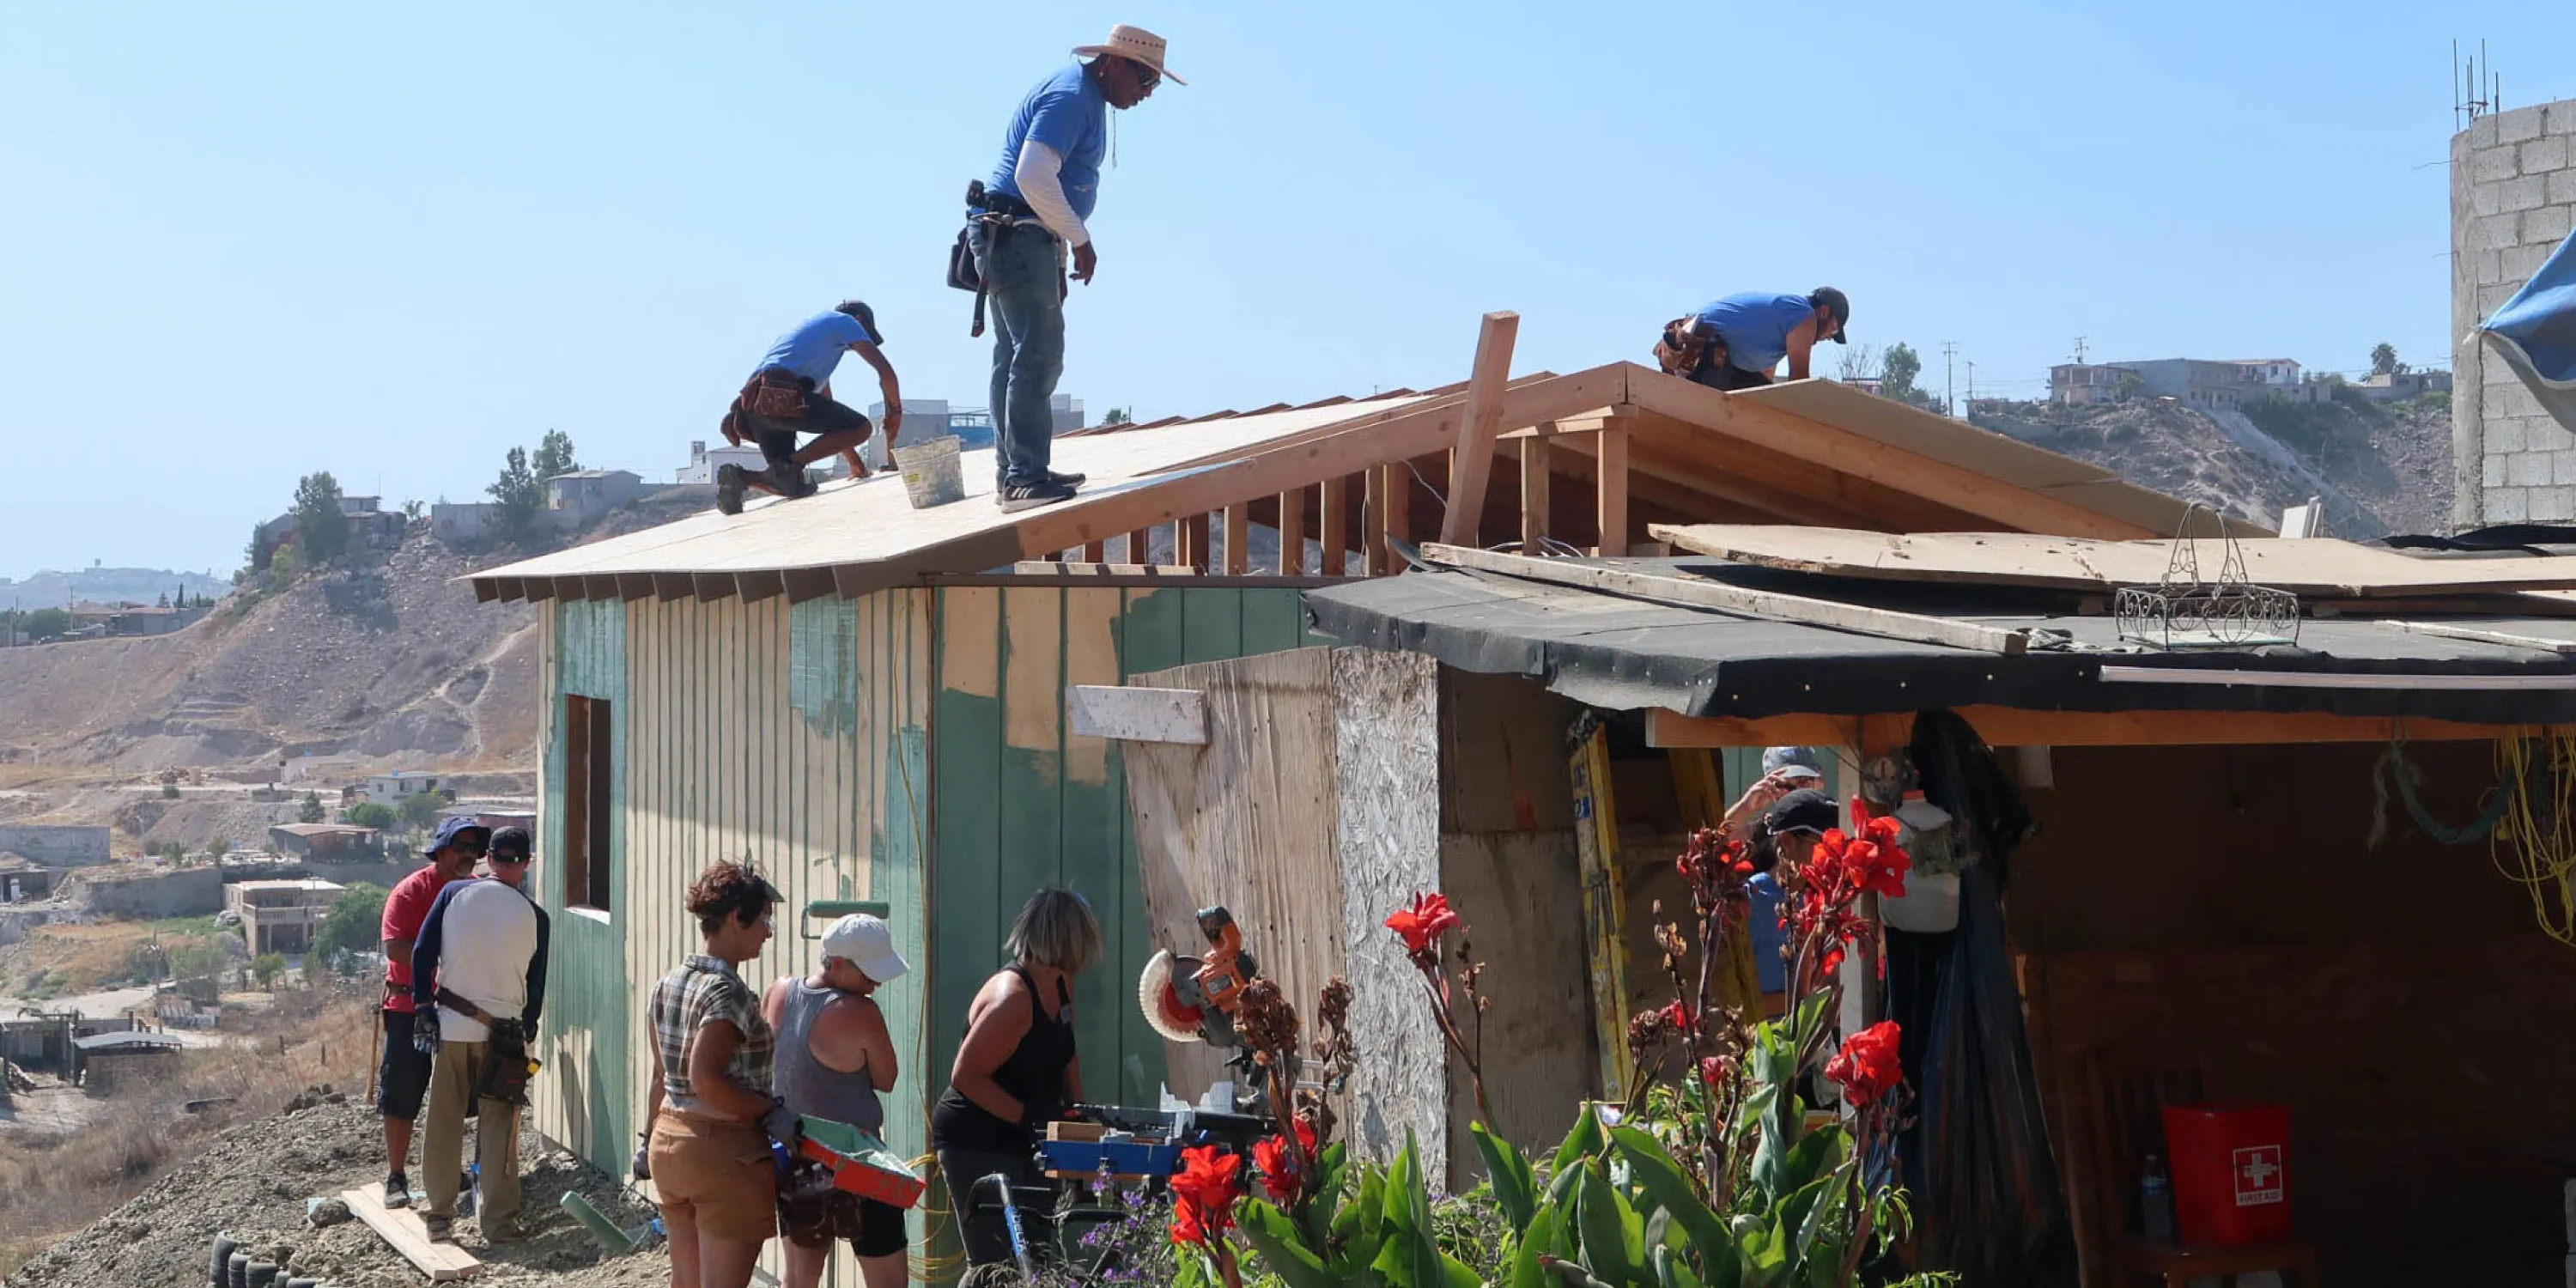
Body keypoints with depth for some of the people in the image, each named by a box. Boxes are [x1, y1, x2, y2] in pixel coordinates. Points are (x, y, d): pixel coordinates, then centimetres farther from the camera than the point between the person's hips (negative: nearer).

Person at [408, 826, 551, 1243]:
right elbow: (536, 983, 7)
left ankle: (439, 1216, 17)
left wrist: (424, 1006, 4)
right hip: (502, 1032, -1)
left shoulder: (454, 894, -1)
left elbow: (422, 952, -3)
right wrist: (527, 1030, 21)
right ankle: (498, 1221, 7)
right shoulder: (534, 917, -1)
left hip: (450, 1025, 1)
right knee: (498, 1130, 5)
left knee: (444, 1124, 11)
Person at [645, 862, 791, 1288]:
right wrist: (770, 1112, -19)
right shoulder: (726, 990, -17)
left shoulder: (667, 985, 8)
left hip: (669, 1142, 9)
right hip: (726, 1149, -9)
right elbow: (705, 1078, -26)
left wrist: (650, 1140, 23)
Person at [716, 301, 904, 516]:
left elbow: (826, 405, 40)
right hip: (781, 396, -8)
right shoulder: (845, 321, 17)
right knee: (860, 428, -4)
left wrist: (852, 458, 38)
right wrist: (895, 410, 21)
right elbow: (885, 369, 6)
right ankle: (790, 465, -16)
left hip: (751, 407, 8)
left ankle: (738, 477, -9)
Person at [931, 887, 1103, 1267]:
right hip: (975, 1144, -9)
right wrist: (1027, 1117, -24)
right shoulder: (1012, 997, -23)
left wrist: (1077, 1108, 7)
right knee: (995, 1265, -11)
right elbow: (965, 1076, -23)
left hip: (1021, 1144, 9)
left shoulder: (1060, 984, 6)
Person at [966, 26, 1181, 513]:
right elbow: (1033, 176, -25)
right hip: (1016, 234, -11)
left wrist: (1057, 260, 21)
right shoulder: (1070, 95, -14)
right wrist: (1080, 240, -17)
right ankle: (1024, 477, -15)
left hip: (1012, 239, 11)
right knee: (1038, 356, -14)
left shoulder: (1087, 101, 18)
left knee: (1017, 358, 12)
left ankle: (1013, 473, 17)